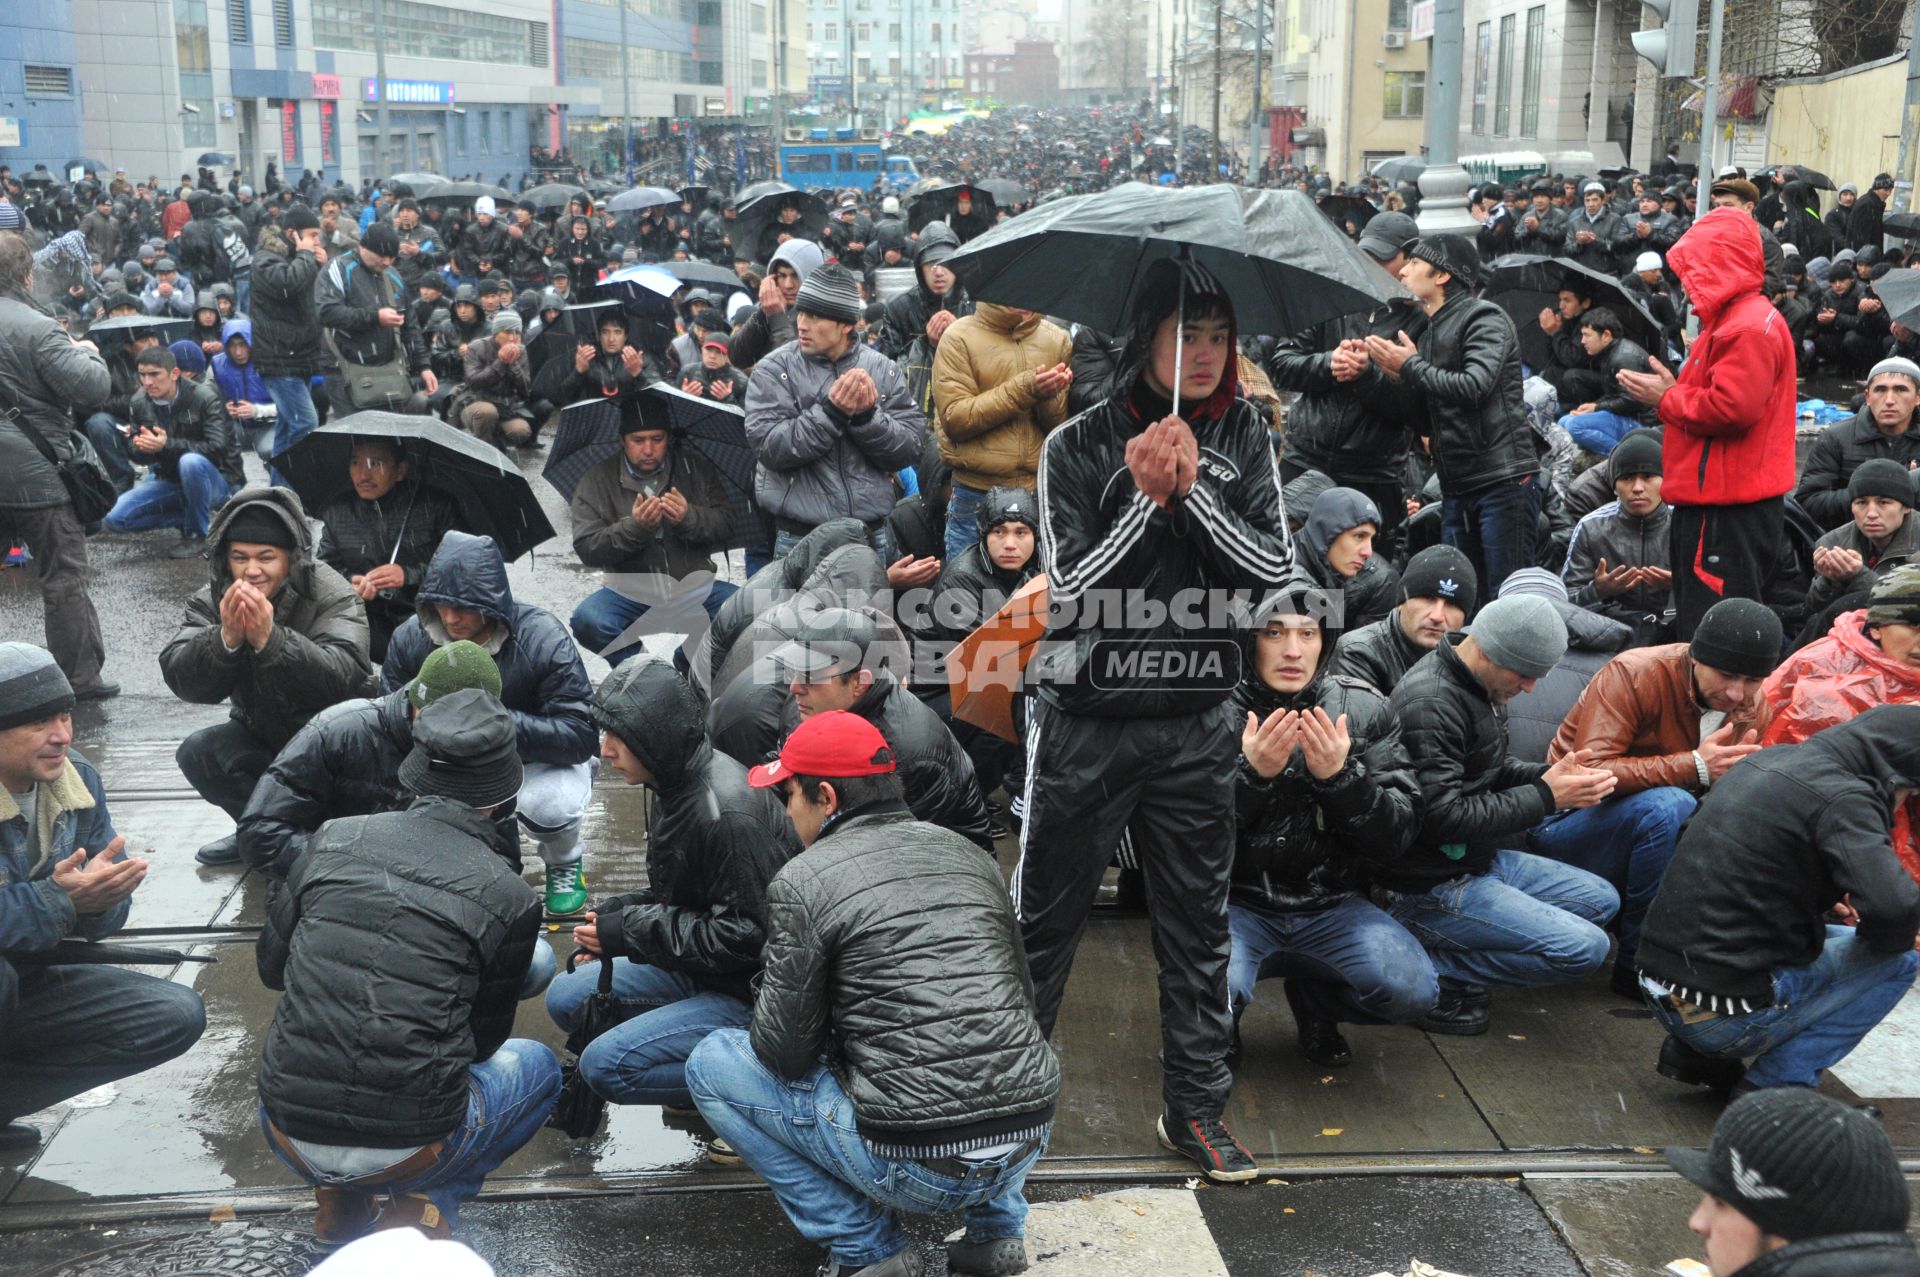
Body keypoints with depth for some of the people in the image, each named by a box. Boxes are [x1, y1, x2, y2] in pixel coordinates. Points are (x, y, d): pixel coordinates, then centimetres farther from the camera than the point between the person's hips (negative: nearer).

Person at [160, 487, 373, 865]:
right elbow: (181, 681, -18)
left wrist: (270, 639, -45)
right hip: (261, 732, 4)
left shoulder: (333, 596, -18)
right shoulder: (212, 600, -6)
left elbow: (342, 678, -34)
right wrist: (226, 638, -37)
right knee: (197, 753, -19)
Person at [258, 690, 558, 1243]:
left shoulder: (336, 838, 1)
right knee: (539, 1065, 26)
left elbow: (270, 965, 14)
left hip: (289, 1137, 4)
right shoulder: (509, 897, -6)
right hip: (407, 1148, -3)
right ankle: (428, 1204, 6)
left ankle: (339, 1197, 18)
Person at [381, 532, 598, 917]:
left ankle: (564, 865, 2)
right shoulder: (411, 638, -15)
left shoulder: (543, 638, -26)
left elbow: (580, 735, -29)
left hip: (540, 761, -4)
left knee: (546, 802, -37)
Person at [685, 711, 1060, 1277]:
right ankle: (997, 1225, 22)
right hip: (1028, 1144, 6)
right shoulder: (969, 853, 11)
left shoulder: (802, 881, -6)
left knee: (712, 1064, 12)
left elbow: (784, 1049, -5)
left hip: (918, 1166, -6)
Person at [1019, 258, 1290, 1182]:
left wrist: (1193, 489, -18)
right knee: (1042, 918, 5)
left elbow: (1275, 569, -6)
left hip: (1197, 720, 3)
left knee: (1198, 923, 12)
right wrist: (1147, 497, -22)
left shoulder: (1243, 438, 2)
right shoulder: (1078, 446, -7)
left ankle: (1195, 1106, 27)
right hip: (1086, 718, -3)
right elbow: (1070, 590, -13)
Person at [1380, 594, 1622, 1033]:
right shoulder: (1429, 704, -24)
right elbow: (1443, 817, -27)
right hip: (1432, 883, -10)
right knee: (1584, 948, -15)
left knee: (1601, 900, 16)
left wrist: (1550, 774, -1)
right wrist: (1545, 795, -19)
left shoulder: (1475, 685, 7)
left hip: (1478, 859, 10)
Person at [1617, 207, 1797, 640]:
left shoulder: (1750, 327, -16)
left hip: (1730, 511, -11)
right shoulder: (1732, 320, 19)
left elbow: (1732, 408, -25)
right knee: (1696, 632, 18)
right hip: (1713, 502, 11)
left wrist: (1667, 399, -11)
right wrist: (1675, 388, 4)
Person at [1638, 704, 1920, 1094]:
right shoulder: (1844, 798, -15)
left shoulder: (1767, 760, 10)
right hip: (1725, 1014, -8)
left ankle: (1694, 1055, 14)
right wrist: (1875, 937, -4)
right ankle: (1775, 1084, -2)